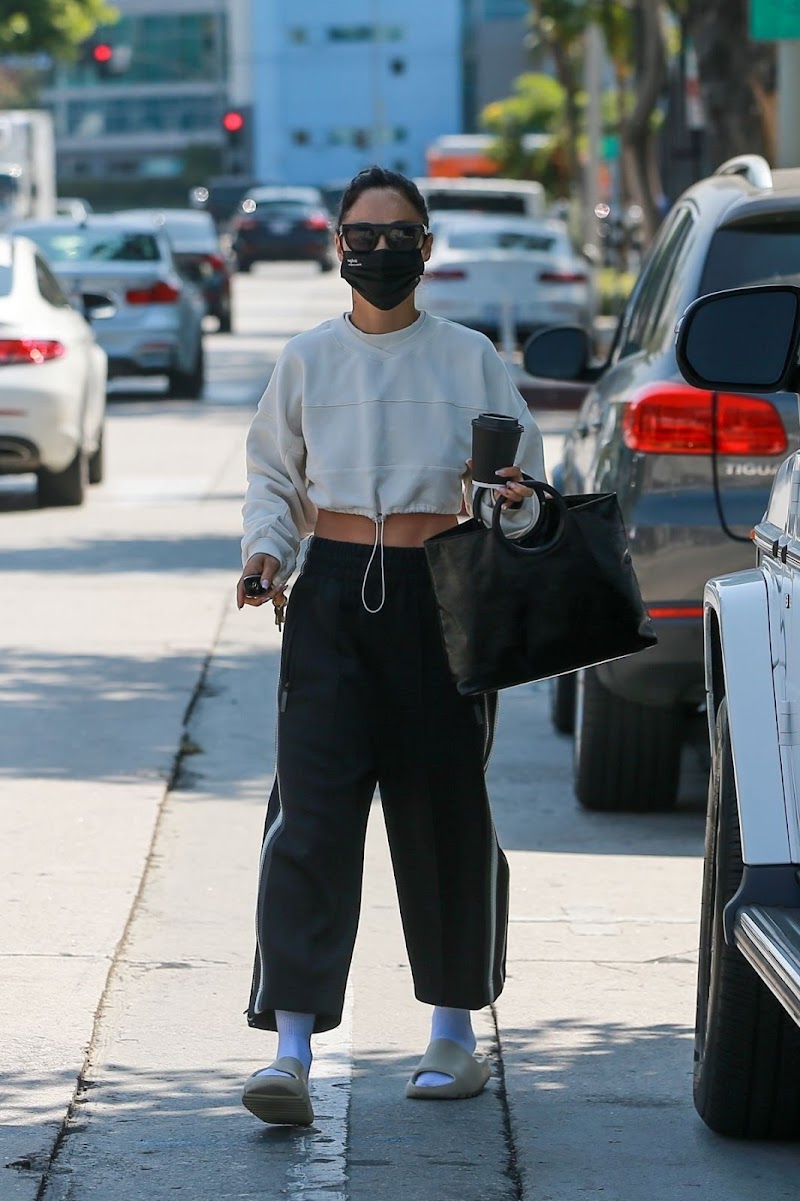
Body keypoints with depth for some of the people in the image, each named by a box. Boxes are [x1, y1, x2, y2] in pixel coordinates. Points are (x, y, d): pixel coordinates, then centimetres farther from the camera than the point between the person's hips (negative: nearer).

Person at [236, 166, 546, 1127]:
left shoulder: (470, 358, 5)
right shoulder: (307, 360, 8)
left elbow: (522, 482, 9)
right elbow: (273, 473, 15)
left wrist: (514, 498, -14)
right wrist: (265, 545, -3)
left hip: (442, 598, 0)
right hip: (332, 597, 0)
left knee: (444, 814, 6)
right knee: (311, 815, -10)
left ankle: (453, 1033, 23)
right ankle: (292, 1048, -13)